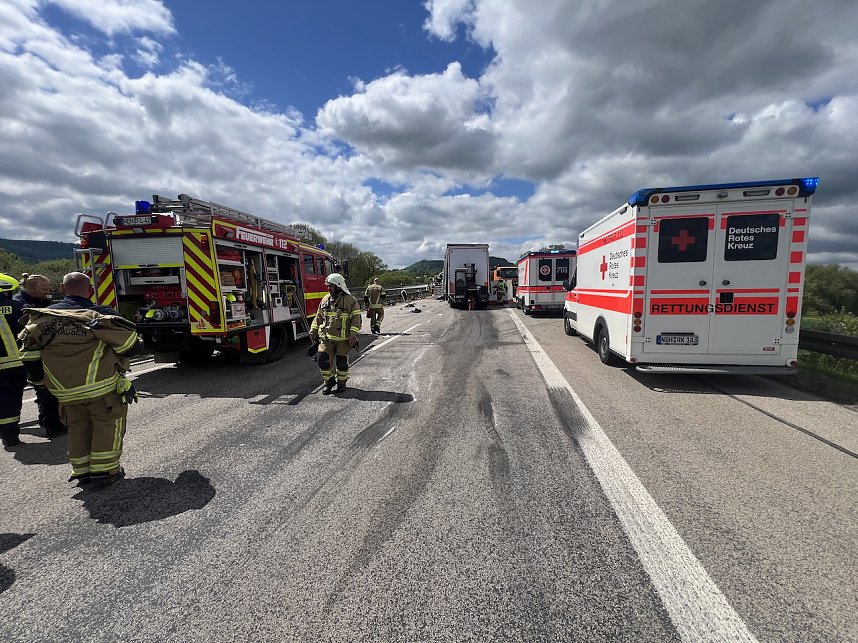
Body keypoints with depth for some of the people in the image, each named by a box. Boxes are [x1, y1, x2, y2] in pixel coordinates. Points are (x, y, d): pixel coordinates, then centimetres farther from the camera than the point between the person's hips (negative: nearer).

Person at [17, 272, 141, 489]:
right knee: (107, 424, 9)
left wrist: (38, 378, 22)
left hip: (65, 392, 5)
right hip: (102, 387, -5)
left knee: (77, 427, 20)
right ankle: (104, 472, 10)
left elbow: (29, 357, 6)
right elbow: (131, 347, -12)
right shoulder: (100, 316, -13)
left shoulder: (42, 318, 3)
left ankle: (81, 472, 27)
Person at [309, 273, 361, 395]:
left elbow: (356, 319, -9)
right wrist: (313, 330, 12)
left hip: (343, 338, -4)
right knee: (323, 360, -2)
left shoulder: (350, 300, -5)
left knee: (342, 362, 6)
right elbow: (318, 317, 18)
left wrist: (353, 335, -17)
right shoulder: (325, 299, 10)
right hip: (326, 337, 4)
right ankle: (329, 381, 18)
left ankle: (341, 383, 25)